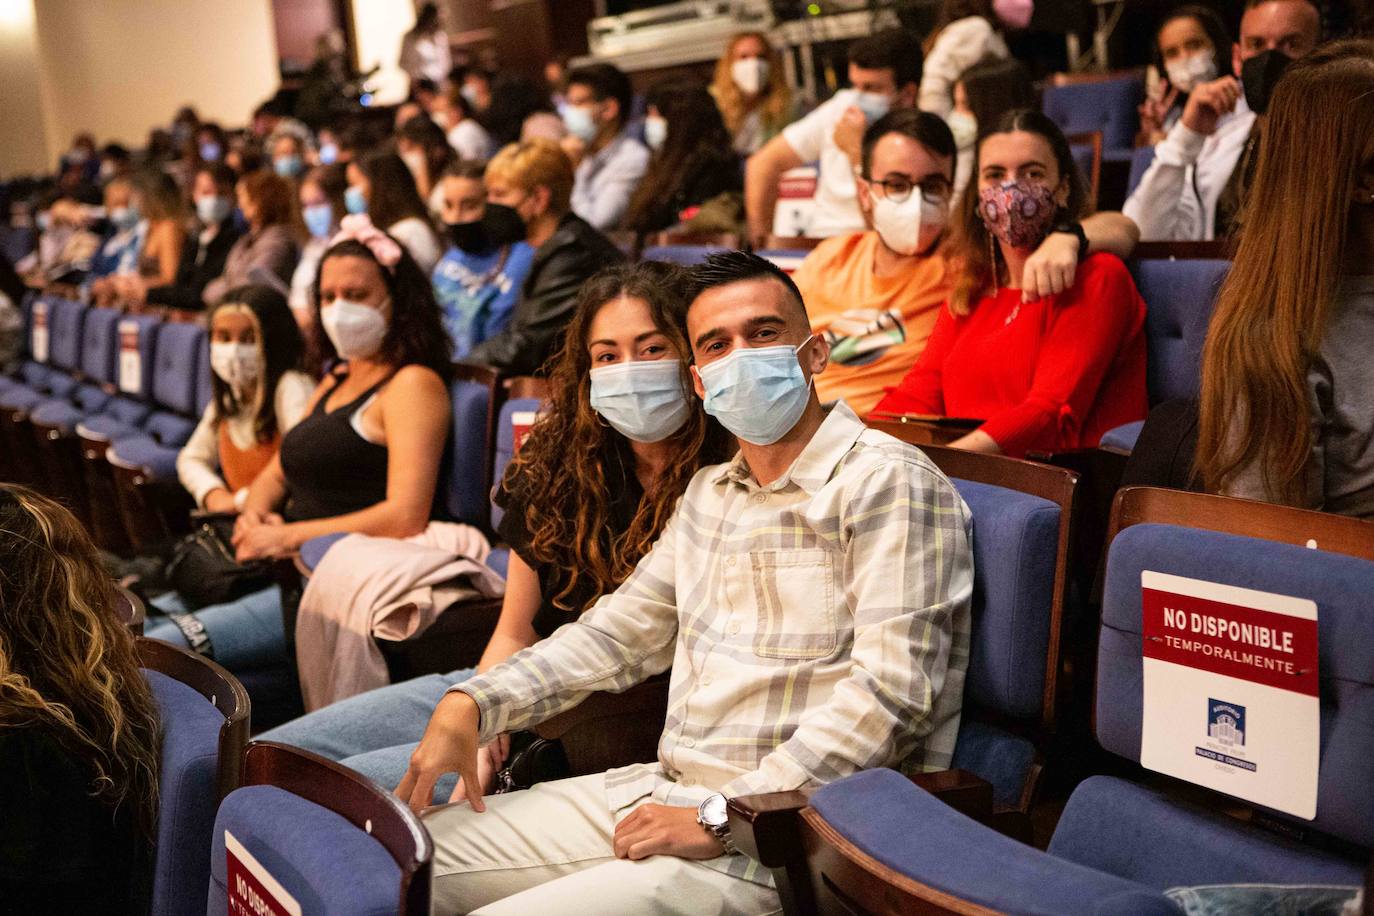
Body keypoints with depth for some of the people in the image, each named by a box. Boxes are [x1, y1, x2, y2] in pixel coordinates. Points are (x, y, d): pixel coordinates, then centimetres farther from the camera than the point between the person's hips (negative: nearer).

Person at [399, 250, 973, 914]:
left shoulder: (887, 481, -9)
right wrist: (471, 704, 7)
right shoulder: (709, 493, 18)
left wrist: (724, 819, -20)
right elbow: (617, 632, 22)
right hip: (657, 792, 8)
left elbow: (891, 689, -19)